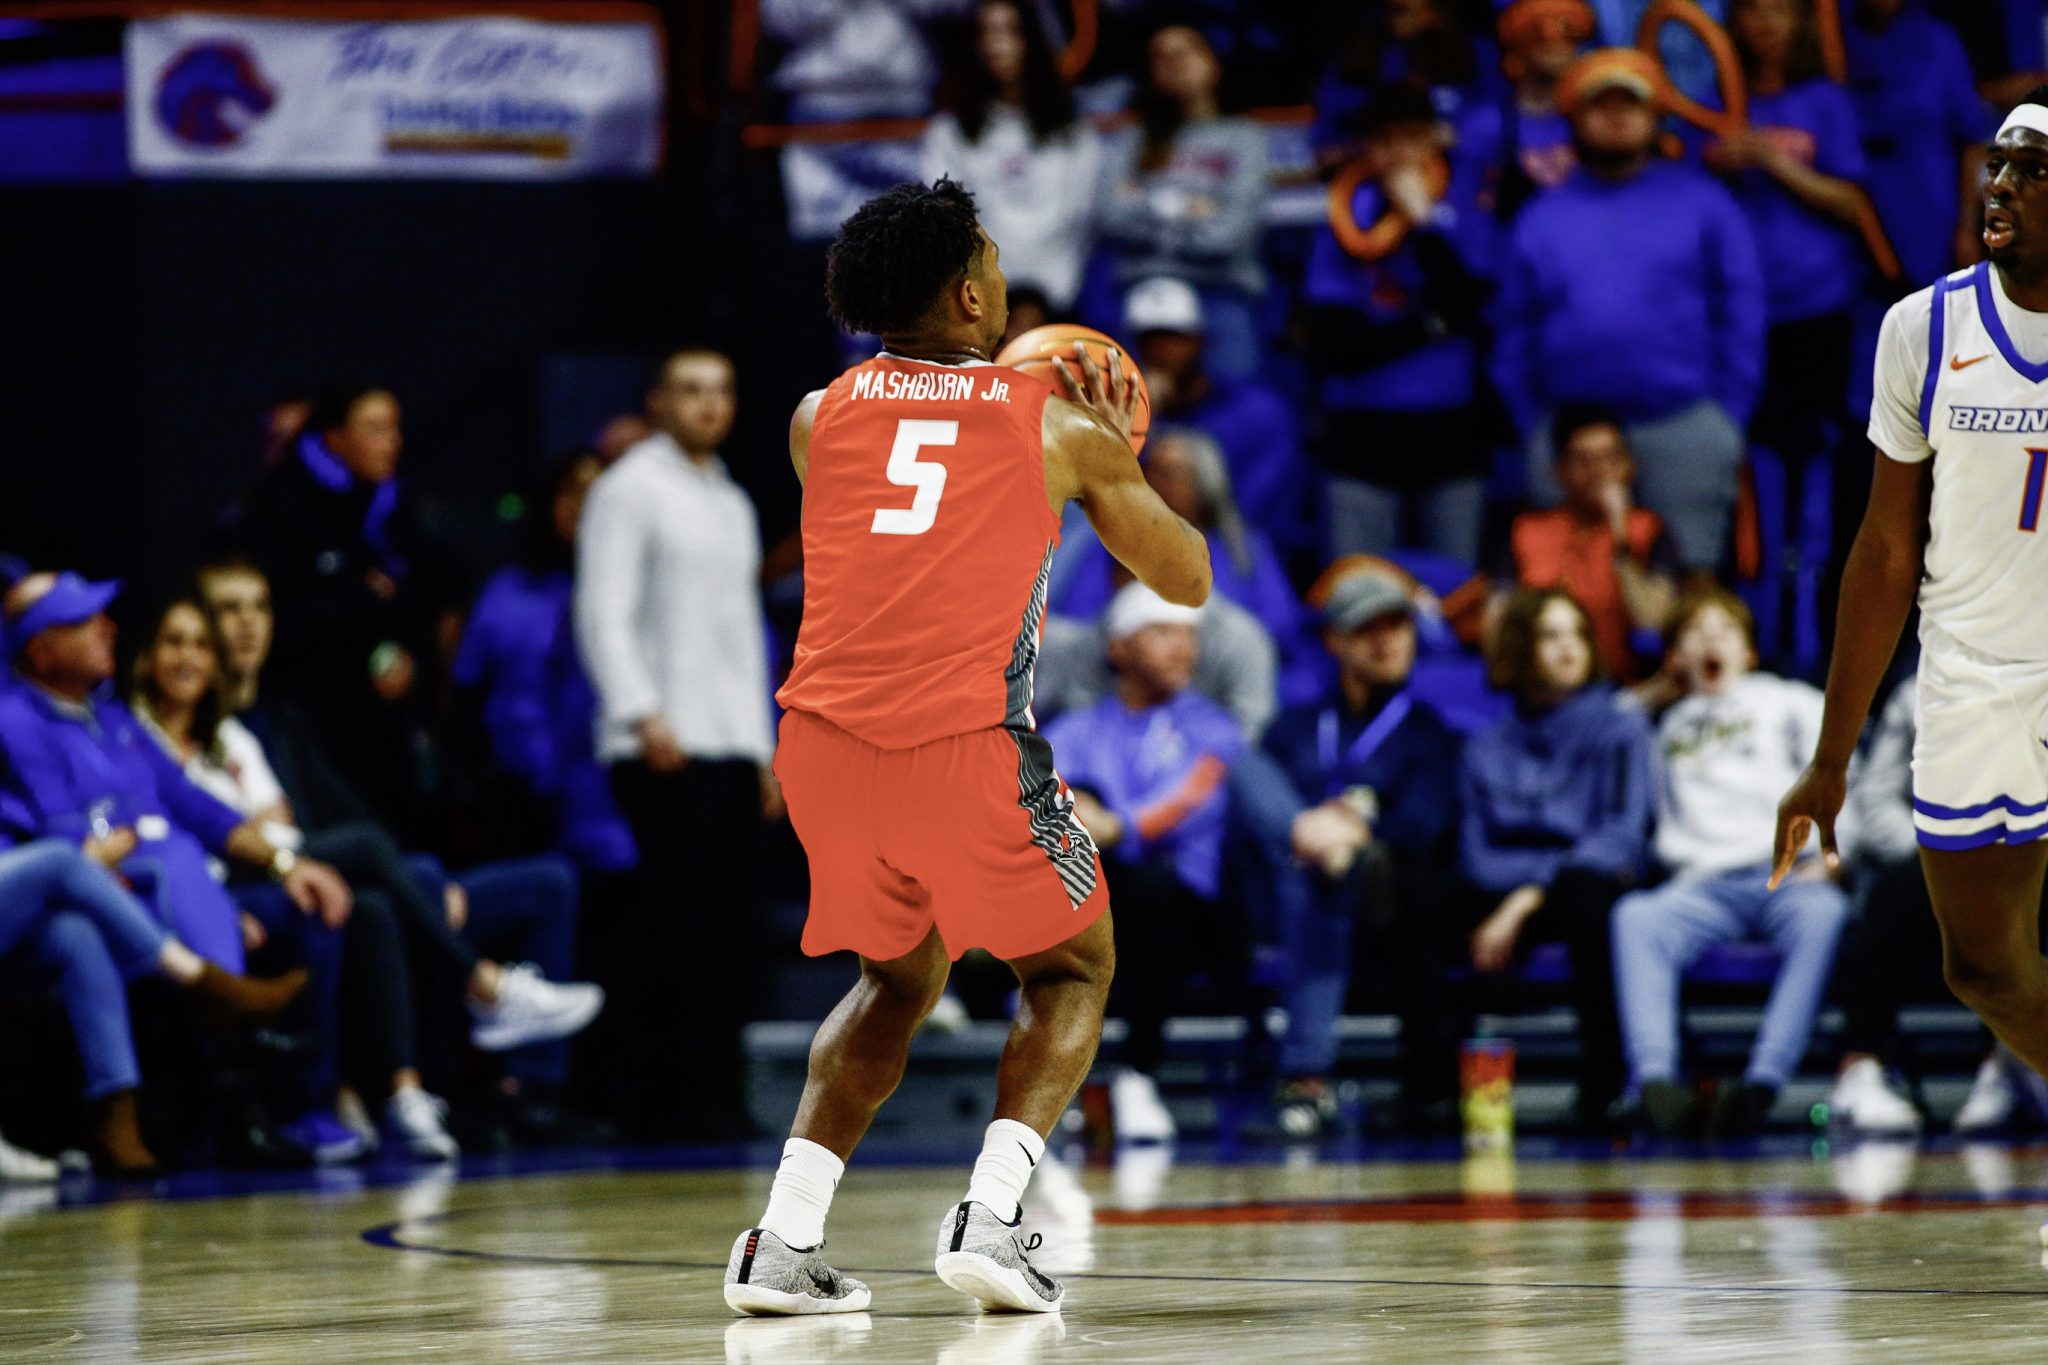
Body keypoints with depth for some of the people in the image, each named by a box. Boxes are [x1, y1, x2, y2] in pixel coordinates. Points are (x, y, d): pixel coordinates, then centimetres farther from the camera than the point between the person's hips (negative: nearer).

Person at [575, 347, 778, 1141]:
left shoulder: (733, 505, 22)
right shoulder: (630, 489, 0)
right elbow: (603, 613, -9)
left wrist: (761, 748, 19)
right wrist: (642, 714, -21)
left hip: (732, 747, 7)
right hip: (663, 749, -7)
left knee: (727, 926, 2)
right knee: (683, 923, -11)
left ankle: (714, 1096, 4)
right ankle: (681, 1097, -9)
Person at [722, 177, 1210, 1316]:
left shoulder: (821, 418, 15)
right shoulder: (1062, 426, 8)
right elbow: (1189, 582, 19)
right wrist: (1114, 457, 34)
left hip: (824, 739, 4)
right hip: (964, 743, -4)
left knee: (901, 979, 27)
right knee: (1073, 969, 19)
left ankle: (785, 1244, 11)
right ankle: (991, 1219, -3)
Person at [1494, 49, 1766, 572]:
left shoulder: (1701, 202, 8)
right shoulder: (1543, 216, 13)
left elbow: (1741, 315, 5)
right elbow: (1514, 340, 14)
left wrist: (1727, 425, -2)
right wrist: (1535, 433, 5)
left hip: (1684, 429, -2)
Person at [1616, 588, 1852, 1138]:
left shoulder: (1788, 702, 24)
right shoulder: (1671, 728, 32)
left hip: (1788, 872, -2)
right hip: (1705, 881, 2)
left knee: (1821, 915, -38)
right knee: (1636, 918, -33)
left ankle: (1763, 1082, -51)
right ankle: (1655, 1078, -50)